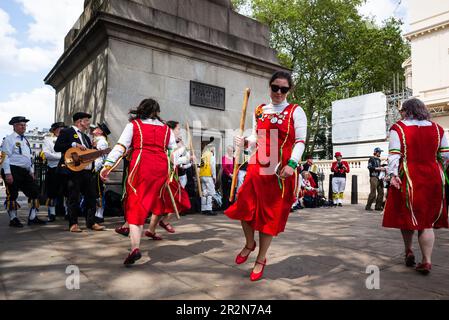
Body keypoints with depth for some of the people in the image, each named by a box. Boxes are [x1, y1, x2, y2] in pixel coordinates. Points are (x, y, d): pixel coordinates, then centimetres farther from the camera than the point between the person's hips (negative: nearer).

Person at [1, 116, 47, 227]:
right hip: (13, 171, -7)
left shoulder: (25, 140, 18)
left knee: (34, 192, 4)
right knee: (12, 195, 1)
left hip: (25, 172, 8)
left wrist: (32, 172, 17)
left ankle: (33, 218, 11)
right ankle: (13, 219, 12)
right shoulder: (9, 139, -5)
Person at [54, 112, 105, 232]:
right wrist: (74, 144, -17)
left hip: (88, 171, 7)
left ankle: (91, 222, 15)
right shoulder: (66, 132, 1)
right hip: (74, 170, -7)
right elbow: (57, 147, -11)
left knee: (91, 197, 6)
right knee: (73, 198, -1)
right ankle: (73, 224, 9)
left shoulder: (85, 136, 25)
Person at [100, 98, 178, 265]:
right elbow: (174, 150, 11)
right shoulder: (166, 128, 15)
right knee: (158, 199, 24)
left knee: (136, 204, -4)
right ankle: (151, 230, 41)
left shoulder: (133, 125, 9)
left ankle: (135, 247, -18)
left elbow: (121, 146, -2)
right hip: (161, 167, 3)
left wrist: (108, 165, -4)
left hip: (140, 166, -2)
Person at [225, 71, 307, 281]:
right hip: (257, 166, 4)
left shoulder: (295, 111, 0)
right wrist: (245, 142, -6)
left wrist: (291, 164, -20)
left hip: (281, 170, -4)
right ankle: (249, 244, 32)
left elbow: (300, 141, -6)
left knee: (270, 214, 3)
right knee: (245, 207, 2)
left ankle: (261, 259, 21)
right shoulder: (259, 111, 13)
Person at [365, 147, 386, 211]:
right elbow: (369, 167, -11)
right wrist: (379, 168, -16)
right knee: (373, 193, -12)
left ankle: (378, 206, 10)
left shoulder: (379, 160, 23)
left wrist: (383, 168, 8)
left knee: (381, 193, 3)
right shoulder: (371, 159, 1)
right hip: (373, 177, -8)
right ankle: (368, 206, -6)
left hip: (380, 177, 8)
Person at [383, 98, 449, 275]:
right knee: (427, 220, 7)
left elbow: (394, 154, -12)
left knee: (407, 214, 15)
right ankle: (426, 260, 5)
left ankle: (409, 251, 22)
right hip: (433, 179, 3)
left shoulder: (398, 128, -4)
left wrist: (393, 174, -12)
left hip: (408, 178, -3)